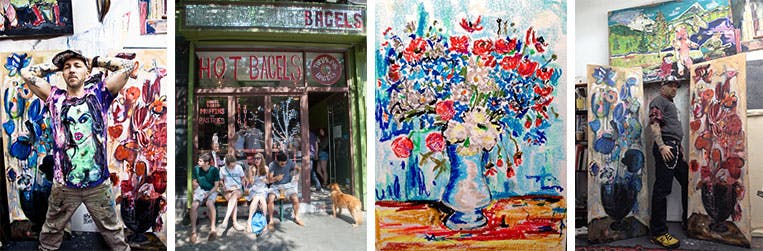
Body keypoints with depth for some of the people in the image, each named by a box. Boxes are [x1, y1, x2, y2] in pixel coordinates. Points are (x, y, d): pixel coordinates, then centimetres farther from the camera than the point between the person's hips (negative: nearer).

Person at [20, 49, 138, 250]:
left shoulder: (98, 93, 0)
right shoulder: (55, 97, 5)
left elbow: (129, 65, -5)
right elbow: (26, 72, 6)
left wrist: (94, 61, 4)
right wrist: (56, 65, 11)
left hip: (98, 184, -1)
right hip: (63, 185, 2)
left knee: (113, 231, 14)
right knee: (51, 232, 19)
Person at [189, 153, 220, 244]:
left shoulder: (214, 170, -6)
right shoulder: (196, 169, 0)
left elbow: (216, 185, -4)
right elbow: (194, 182, 14)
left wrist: (208, 194, -17)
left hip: (211, 191, -2)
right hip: (200, 190, 2)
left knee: (209, 203, -36)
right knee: (194, 205, -29)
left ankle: (212, 228, -36)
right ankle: (193, 231, -23)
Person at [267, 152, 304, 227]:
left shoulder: (289, 162, -9)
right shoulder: (272, 165, -15)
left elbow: (297, 168, 11)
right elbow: (269, 180, -12)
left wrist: (297, 174, -9)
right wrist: (276, 178, -32)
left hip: (287, 185, 1)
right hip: (275, 186, -1)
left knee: (295, 199, -22)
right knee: (270, 199, -30)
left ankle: (296, 218, 4)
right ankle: (271, 220, -11)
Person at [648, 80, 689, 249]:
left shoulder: (671, 105, 28)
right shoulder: (659, 101, -1)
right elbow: (654, 124, -14)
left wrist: (679, 146, 19)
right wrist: (661, 146, -24)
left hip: (675, 148, 10)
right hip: (666, 147, -10)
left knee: (687, 181, 16)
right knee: (662, 189, -11)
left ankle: (688, 220, 32)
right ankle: (658, 233, -10)